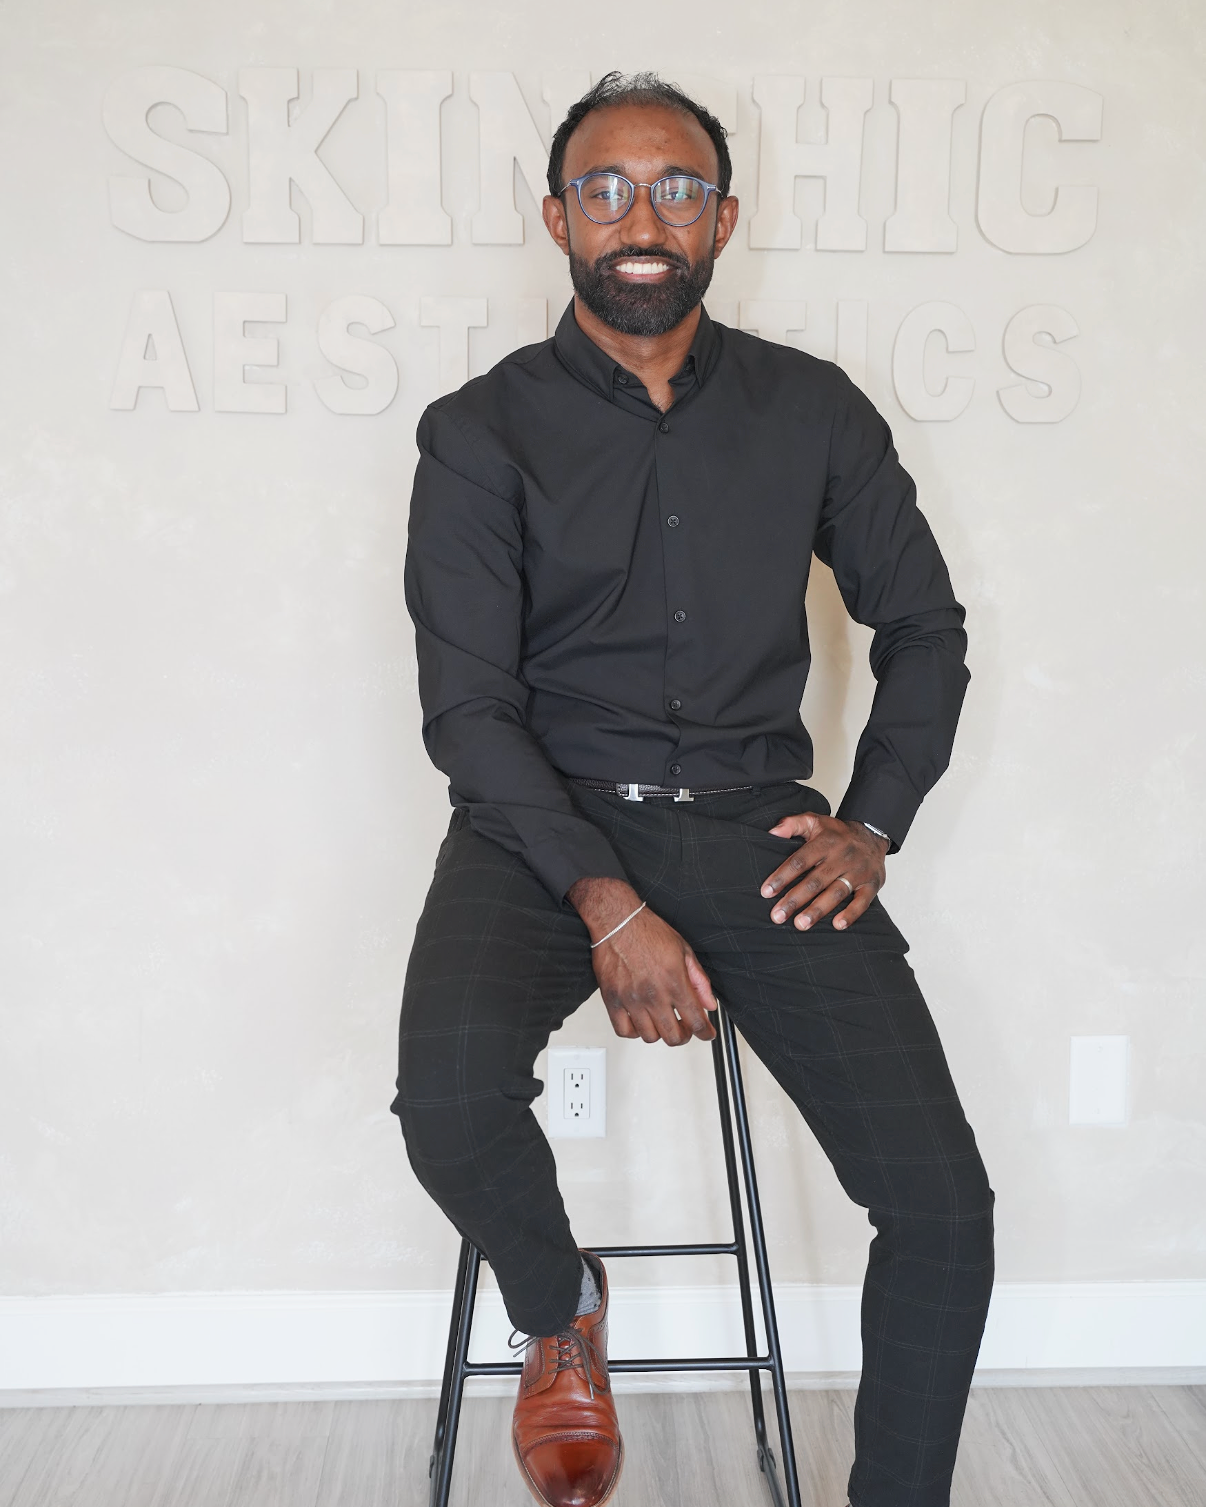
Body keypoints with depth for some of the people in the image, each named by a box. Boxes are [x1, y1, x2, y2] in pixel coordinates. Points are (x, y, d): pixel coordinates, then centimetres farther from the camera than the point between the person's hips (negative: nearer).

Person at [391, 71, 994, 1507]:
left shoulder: (812, 408, 9)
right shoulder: (483, 432, 1)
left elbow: (924, 627, 15)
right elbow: (467, 705, -6)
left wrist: (871, 824, 0)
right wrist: (606, 904, -18)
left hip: (752, 826, 2)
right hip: (545, 822, -1)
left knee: (944, 1203, -13)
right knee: (451, 1095, -31)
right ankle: (561, 1310, 6)